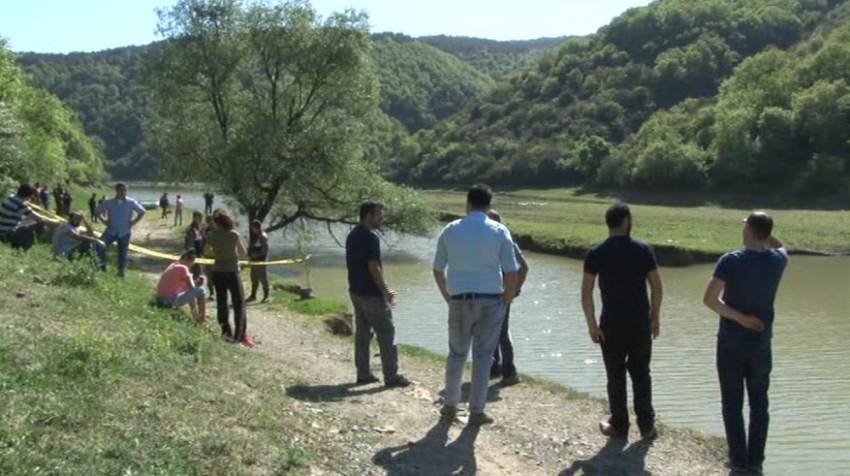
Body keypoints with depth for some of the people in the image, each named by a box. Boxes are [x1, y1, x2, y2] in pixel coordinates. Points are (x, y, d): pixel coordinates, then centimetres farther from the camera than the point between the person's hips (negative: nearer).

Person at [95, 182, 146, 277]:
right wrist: (103, 220, 1)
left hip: (125, 232, 0)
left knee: (122, 253, 7)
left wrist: (134, 222, -2)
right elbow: (97, 210, 13)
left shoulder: (131, 203, -4)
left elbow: (142, 212, 6)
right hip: (111, 230, 0)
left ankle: (121, 271, 20)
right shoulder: (108, 202, -1)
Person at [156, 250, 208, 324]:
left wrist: (195, 282, 14)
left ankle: (196, 316, 35)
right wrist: (190, 277, 9)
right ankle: (202, 318, 3)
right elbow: (192, 287, -10)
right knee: (200, 290, -4)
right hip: (170, 301, -9)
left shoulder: (173, 266, 17)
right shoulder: (183, 268, -9)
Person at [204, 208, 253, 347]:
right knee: (239, 303, 0)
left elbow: (206, 251, 12)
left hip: (218, 272, 4)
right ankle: (240, 334, -6)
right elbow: (243, 252, -5)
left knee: (221, 303, 13)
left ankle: (226, 332, 16)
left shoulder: (212, 235, -2)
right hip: (232, 271, -4)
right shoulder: (234, 234, -13)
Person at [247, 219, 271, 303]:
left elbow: (265, 249, -17)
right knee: (254, 279, 14)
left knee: (263, 278, -4)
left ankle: (266, 296, 2)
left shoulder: (263, 236, -13)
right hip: (254, 260, 9)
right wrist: (250, 254, 6)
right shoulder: (254, 236, 14)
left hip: (261, 260, -9)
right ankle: (253, 295, 22)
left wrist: (257, 254, -20)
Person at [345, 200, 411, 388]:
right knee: (386, 333, -2)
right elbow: (374, 268, -21)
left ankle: (363, 373, 17)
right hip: (371, 294, -9)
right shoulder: (370, 237, -18)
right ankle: (391, 376, 0)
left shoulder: (352, 235, 11)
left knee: (362, 332, 13)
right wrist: (386, 292, -14)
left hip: (356, 291, 9)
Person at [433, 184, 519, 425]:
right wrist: (506, 301, 7)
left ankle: (450, 405, 23)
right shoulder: (499, 231, -3)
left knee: (456, 354, 16)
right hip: (490, 300, -1)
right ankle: (477, 411, 9)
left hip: (459, 300, 2)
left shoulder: (450, 230, 3)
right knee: (482, 356, 5)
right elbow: (511, 272, -6)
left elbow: (438, 270, 5)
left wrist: (448, 296, 16)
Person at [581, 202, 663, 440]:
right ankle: (647, 425, 15)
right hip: (641, 322, 1)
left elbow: (586, 293, -7)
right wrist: (655, 317, 10)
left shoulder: (596, 253, -4)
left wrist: (592, 324, 0)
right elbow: (656, 287, 0)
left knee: (615, 376, 8)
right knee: (641, 373, 11)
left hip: (612, 324, -1)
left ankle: (619, 426, 15)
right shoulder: (643, 249, -2)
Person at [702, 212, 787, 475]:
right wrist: (764, 231, 12)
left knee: (733, 403, 7)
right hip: (761, 343, 3)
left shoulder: (731, 261, -16)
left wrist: (740, 318, -15)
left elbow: (709, 299, -22)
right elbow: (780, 246, 23)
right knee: (759, 402, 13)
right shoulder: (778, 260, -4)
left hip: (731, 342, -3)